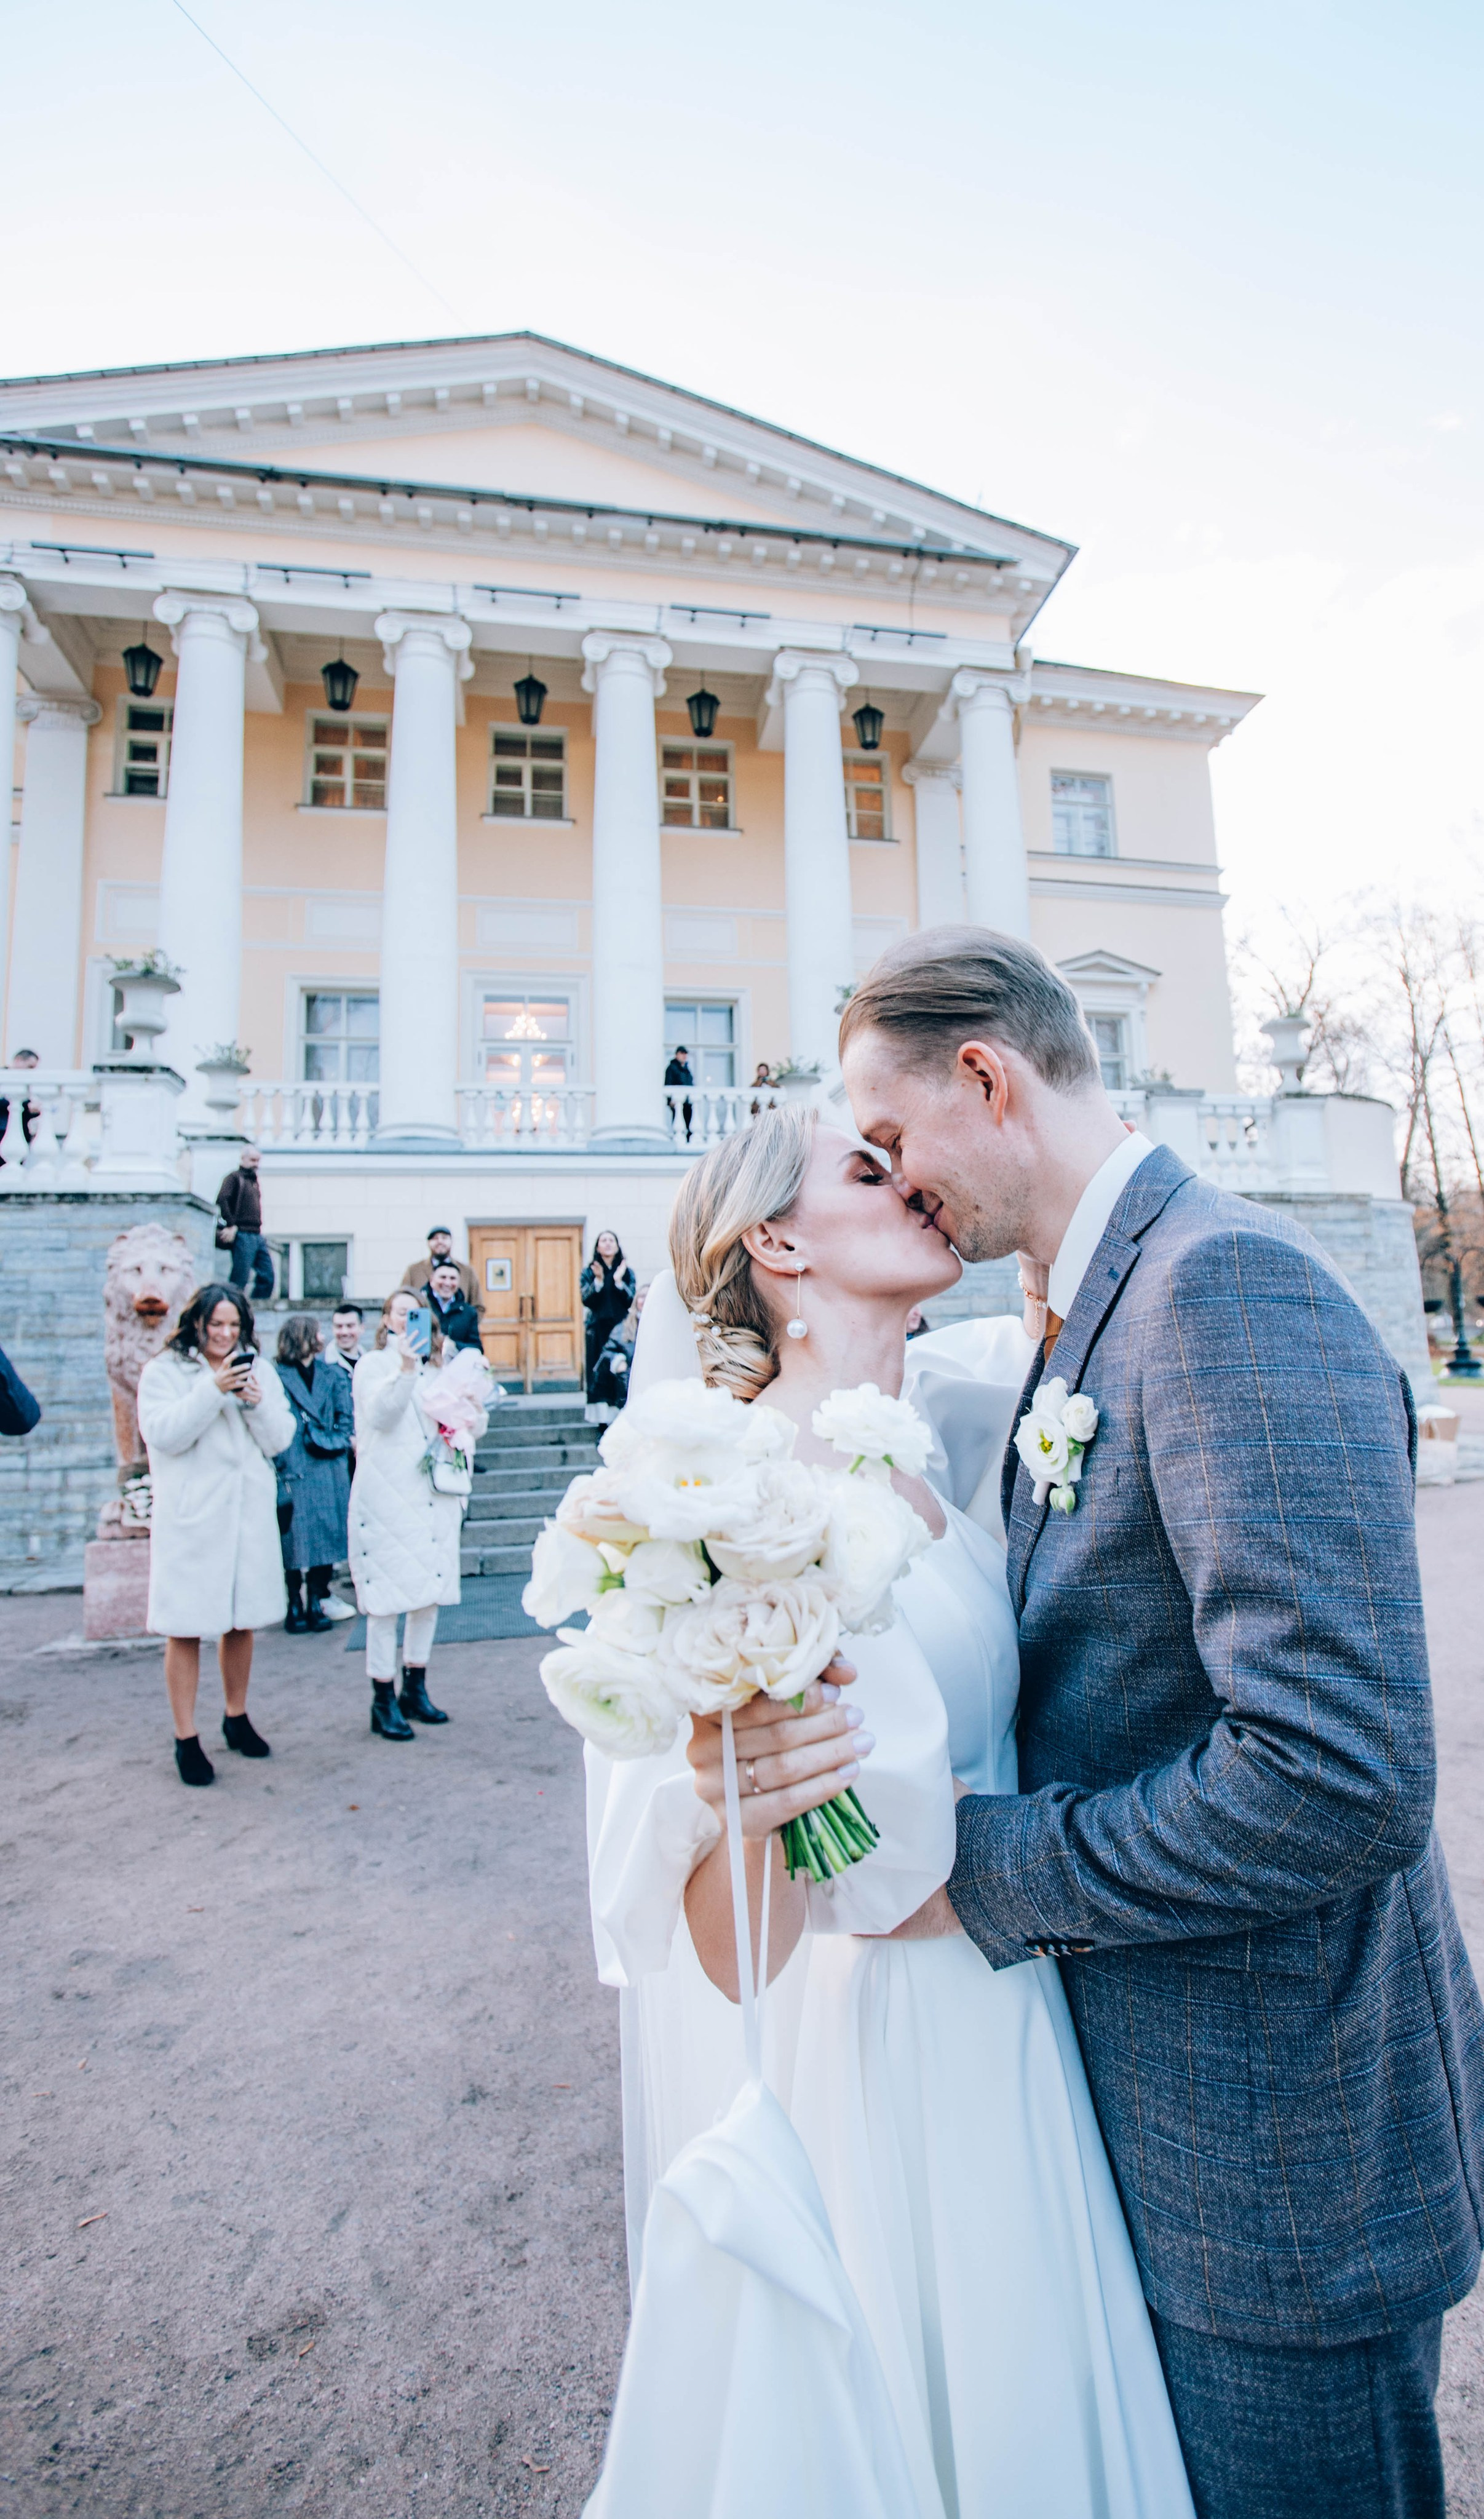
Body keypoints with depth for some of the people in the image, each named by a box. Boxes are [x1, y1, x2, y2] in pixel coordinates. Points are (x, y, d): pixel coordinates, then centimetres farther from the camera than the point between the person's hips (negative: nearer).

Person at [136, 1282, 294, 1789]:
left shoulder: (259, 1369, 9)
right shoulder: (164, 1371, -1)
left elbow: (280, 1440, 4)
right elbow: (163, 1434, -14)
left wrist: (257, 1402, -13)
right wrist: (213, 1390, -20)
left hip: (249, 1512, 4)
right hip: (190, 1516, -3)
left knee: (242, 1622, 13)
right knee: (186, 1628, 0)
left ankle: (237, 1718, 30)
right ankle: (186, 1739, 13)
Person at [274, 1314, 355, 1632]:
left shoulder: (330, 1374, 10)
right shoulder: (279, 1377, -3)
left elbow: (346, 1415, 9)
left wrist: (338, 1441, -7)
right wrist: (284, 1467, -11)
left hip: (330, 1471, 4)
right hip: (296, 1471, -3)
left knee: (325, 1532, 5)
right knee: (295, 1537, 1)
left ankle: (317, 1603, 15)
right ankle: (295, 1607, 12)